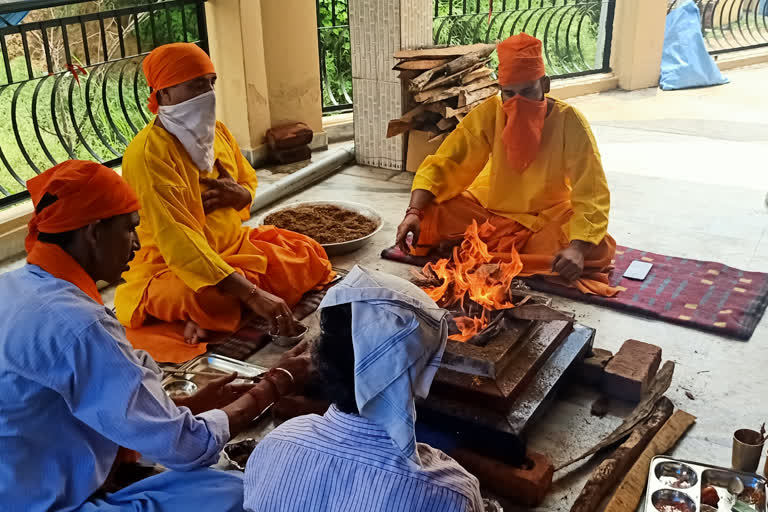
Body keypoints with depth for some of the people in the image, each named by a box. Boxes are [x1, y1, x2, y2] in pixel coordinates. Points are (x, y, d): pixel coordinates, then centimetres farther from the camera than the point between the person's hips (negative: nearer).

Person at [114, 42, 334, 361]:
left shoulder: (217, 131, 2)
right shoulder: (148, 154, -22)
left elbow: (250, 184, 17)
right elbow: (178, 240, -30)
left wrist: (238, 194, -12)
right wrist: (252, 294, -37)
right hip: (172, 265, -9)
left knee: (309, 256, -5)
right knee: (211, 300, -40)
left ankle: (209, 316, -9)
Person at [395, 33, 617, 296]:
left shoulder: (569, 122, -21)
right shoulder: (489, 113, -15)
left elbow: (591, 196, -24)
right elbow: (443, 165, -15)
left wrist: (578, 247, -41)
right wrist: (414, 212, -31)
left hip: (548, 216, -1)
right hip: (490, 204, 1)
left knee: (596, 251, -29)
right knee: (429, 216, -20)